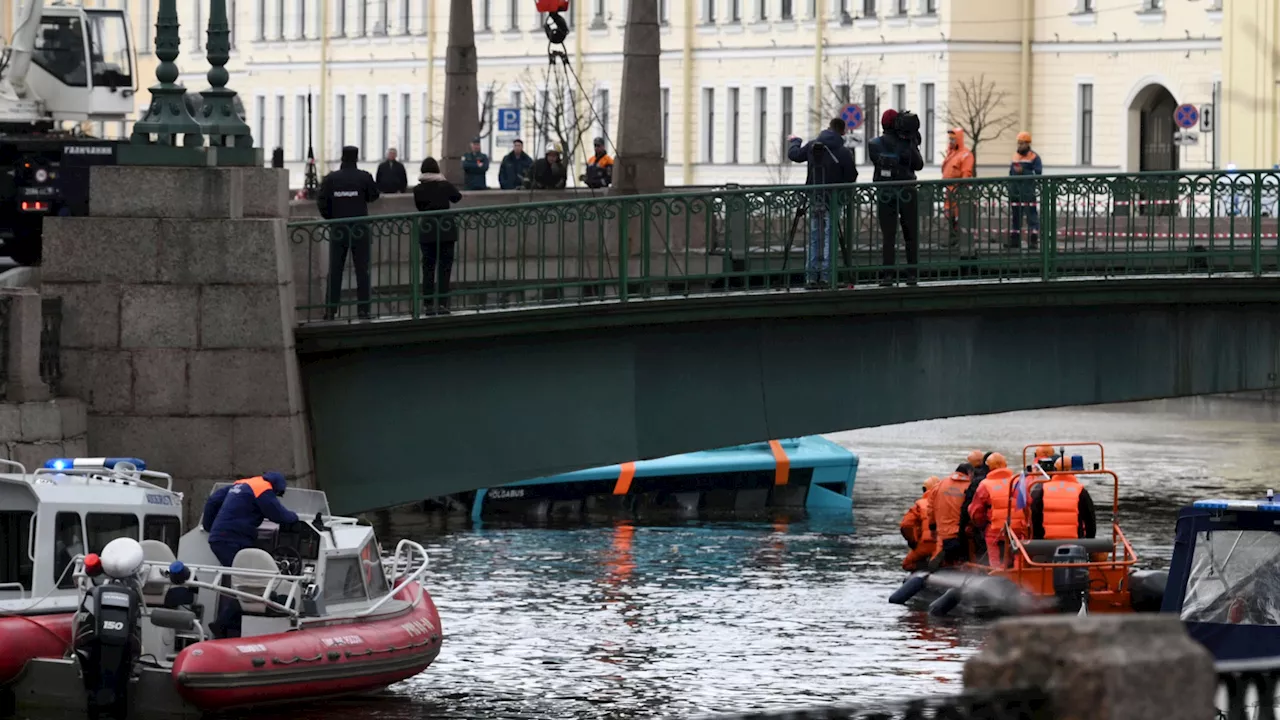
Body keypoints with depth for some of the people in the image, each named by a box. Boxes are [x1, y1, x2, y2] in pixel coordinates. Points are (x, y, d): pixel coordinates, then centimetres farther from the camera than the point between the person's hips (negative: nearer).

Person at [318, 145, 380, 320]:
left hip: (337, 228, 1)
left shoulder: (330, 179, -4)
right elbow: (373, 195, 7)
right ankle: (363, 309, 2)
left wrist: (331, 218, 7)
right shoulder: (364, 178, -7)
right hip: (359, 227, -1)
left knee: (334, 270, 6)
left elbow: (321, 201, -5)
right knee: (362, 270, 5)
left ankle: (330, 309, 3)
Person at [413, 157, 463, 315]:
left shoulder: (418, 189, -5)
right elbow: (457, 197, 14)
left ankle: (428, 304, 3)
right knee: (445, 267, 4)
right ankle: (442, 303, -3)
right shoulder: (445, 185, -4)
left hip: (426, 230, 0)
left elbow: (419, 207, 5)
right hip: (446, 229, 0)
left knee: (428, 268, 7)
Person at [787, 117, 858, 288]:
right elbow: (852, 176, -8)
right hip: (833, 197, -4)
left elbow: (794, 155, 16)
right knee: (829, 235, 0)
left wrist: (794, 142, 36)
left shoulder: (812, 146, 0)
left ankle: (811, 276, 8)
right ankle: (826, 275, -5)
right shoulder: (843, 152, -12)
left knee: (814, 236, 10)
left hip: (814, 197, 4)